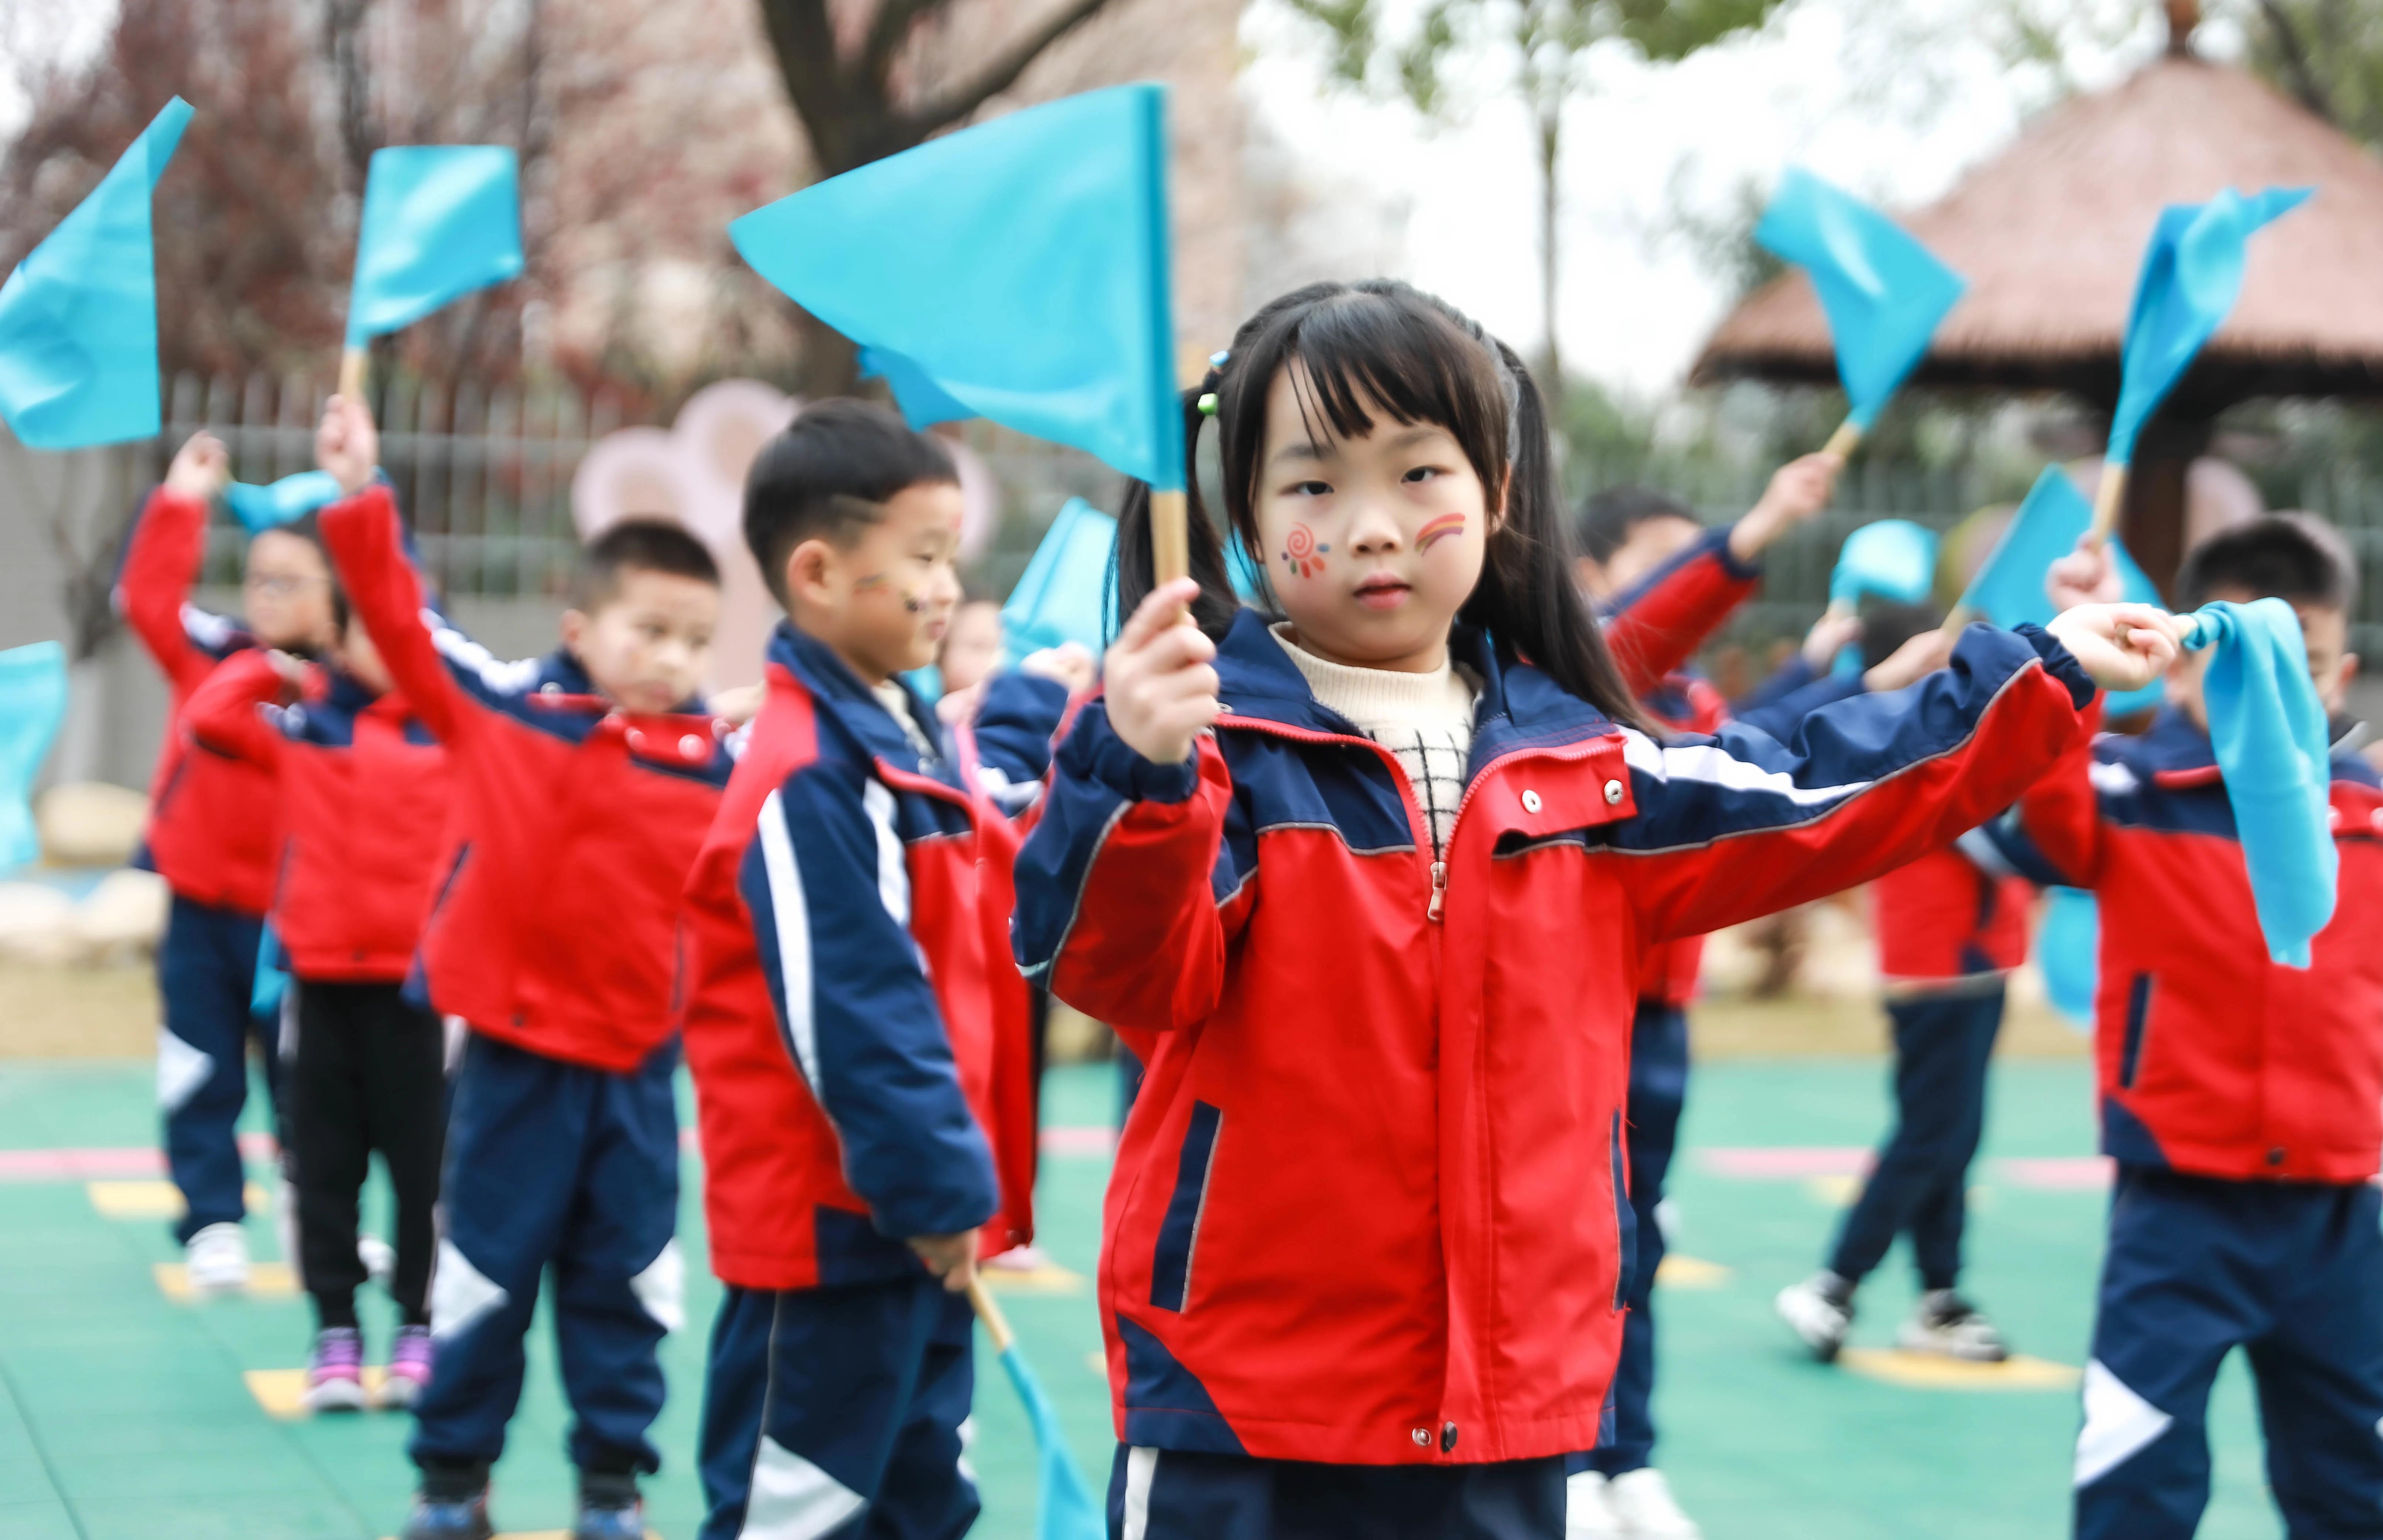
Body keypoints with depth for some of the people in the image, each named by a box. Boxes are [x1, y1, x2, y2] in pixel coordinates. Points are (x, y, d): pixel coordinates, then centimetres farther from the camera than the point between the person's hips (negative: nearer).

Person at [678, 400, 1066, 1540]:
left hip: (922, 1223, 10)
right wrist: (935, 1184, -21)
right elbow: (849, 1013, -24)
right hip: (835, 1227, -10)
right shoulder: (809, 778, -21)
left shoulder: (917, 739, 9)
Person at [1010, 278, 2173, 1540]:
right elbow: (1120, 965, -22)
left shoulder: (1577, 769, 9)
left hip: (1513, 1414, 5)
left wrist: (2037, 679, 21)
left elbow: (1816, 810, 19)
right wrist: (1137, 774, -41)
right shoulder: (1211, 740, -8)